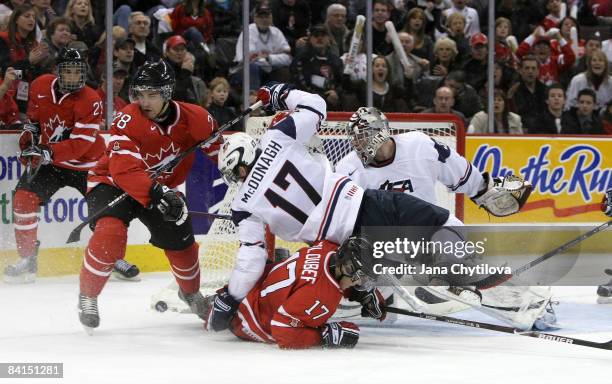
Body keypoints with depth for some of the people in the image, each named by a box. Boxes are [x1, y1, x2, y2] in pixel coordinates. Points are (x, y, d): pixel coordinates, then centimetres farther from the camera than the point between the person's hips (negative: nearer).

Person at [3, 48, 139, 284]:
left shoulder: (90, 102, -24)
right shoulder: (41, 86, -9)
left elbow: (79, 145, -32)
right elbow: (33, 114, 15)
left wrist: (48, 152, -42)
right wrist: (29, 134, 2)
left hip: (86, 163, -3)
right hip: (48, 160, 3)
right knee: (24, 199, -14)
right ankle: (27, 259, -4)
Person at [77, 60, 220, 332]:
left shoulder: (193, 118, -15)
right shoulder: (128, 119, -29)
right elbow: (125, 169, -40)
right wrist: (158, 194, -51)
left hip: (162, 187, 5)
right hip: (112, 184, -5)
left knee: (180, 239, 2)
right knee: (111, 233, -30)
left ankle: (191, 292, 35)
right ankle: (87, 296, -12)